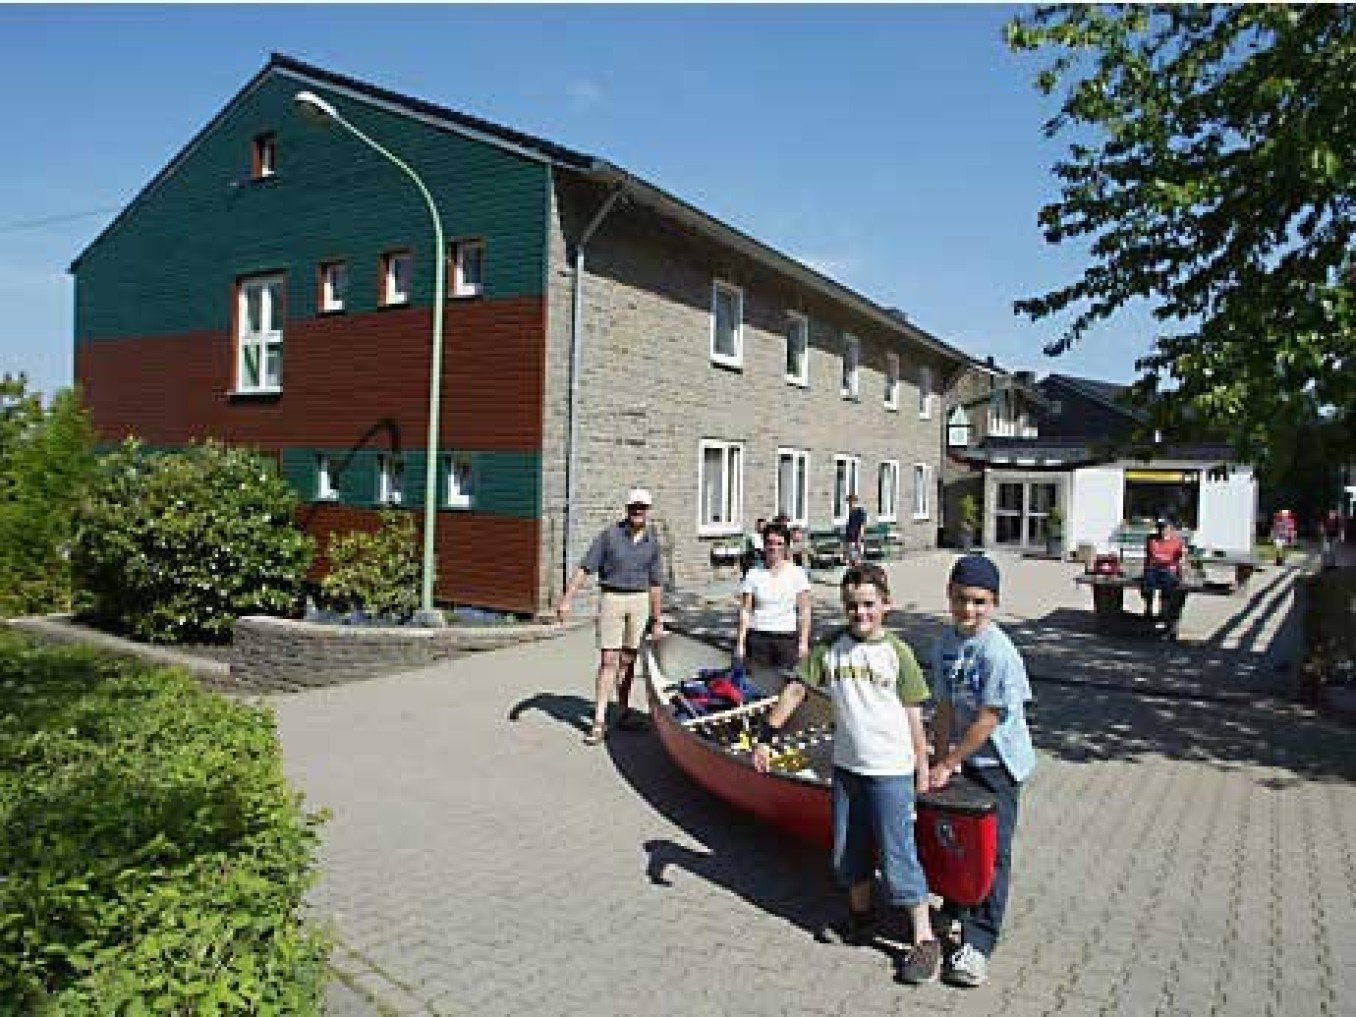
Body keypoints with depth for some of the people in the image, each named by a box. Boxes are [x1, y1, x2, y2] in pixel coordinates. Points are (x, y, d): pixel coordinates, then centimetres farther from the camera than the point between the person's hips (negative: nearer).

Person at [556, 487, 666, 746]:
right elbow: (585, 568, -6)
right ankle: (599, 721, -5)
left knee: (628, 660, 11)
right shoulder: (610, 535, -5)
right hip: (612, 599, -3)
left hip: (640, 601, 3)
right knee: (608, 660, -7)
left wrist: (657, 620, 12)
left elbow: (656, 583, 12)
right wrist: (566, 599, -14)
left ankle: (623, 713, 24)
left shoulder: (652, 542, 7)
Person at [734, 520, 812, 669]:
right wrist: (740, 642, -2)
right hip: (758, 637, 0)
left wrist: (804, 641, -4)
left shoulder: (797, 573, 2)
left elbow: (804, 611, 2)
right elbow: (745, 611, 3)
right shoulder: (754, 574, 2)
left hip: (788, 638, 0)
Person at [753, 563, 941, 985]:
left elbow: (913, 717, -5)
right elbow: (796, 689, 2)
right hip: (846, 765, 4)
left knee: (897, 856, -1)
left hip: (890, 770, -4)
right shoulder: (830, 648, -2)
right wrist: (766, 736, 0)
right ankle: (860, 911, 40)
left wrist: (923, 772, -2)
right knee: (848, 852, 17)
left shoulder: (897, 653, -9)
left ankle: (924, 938, 13)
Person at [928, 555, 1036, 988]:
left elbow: (987, 721, -22)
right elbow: (944, 709, 1)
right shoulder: (945, 644, -3)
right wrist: (942, 760, -3)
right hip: (962, 758, 6)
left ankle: (977, 944, 6)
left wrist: (946, 766, -16)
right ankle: (955, 909, 40)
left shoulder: (999, 651, -23)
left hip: (999, 762, -6)